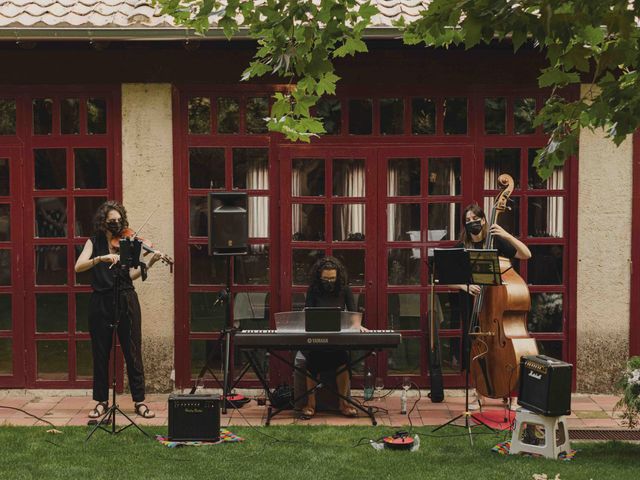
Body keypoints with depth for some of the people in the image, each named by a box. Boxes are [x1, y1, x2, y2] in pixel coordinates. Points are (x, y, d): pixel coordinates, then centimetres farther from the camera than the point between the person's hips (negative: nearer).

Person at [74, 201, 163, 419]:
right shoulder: (95, 242, 4)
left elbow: (131, 274, -4)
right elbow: (78, 266, -12)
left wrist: (150, 263, -18)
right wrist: (101, 258, -26)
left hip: (126, 301, 0)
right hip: (101, 302, 0)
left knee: (132, 351, 1)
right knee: (101, 352, 6)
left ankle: (140, 401, 7)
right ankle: (101, 401, 18)